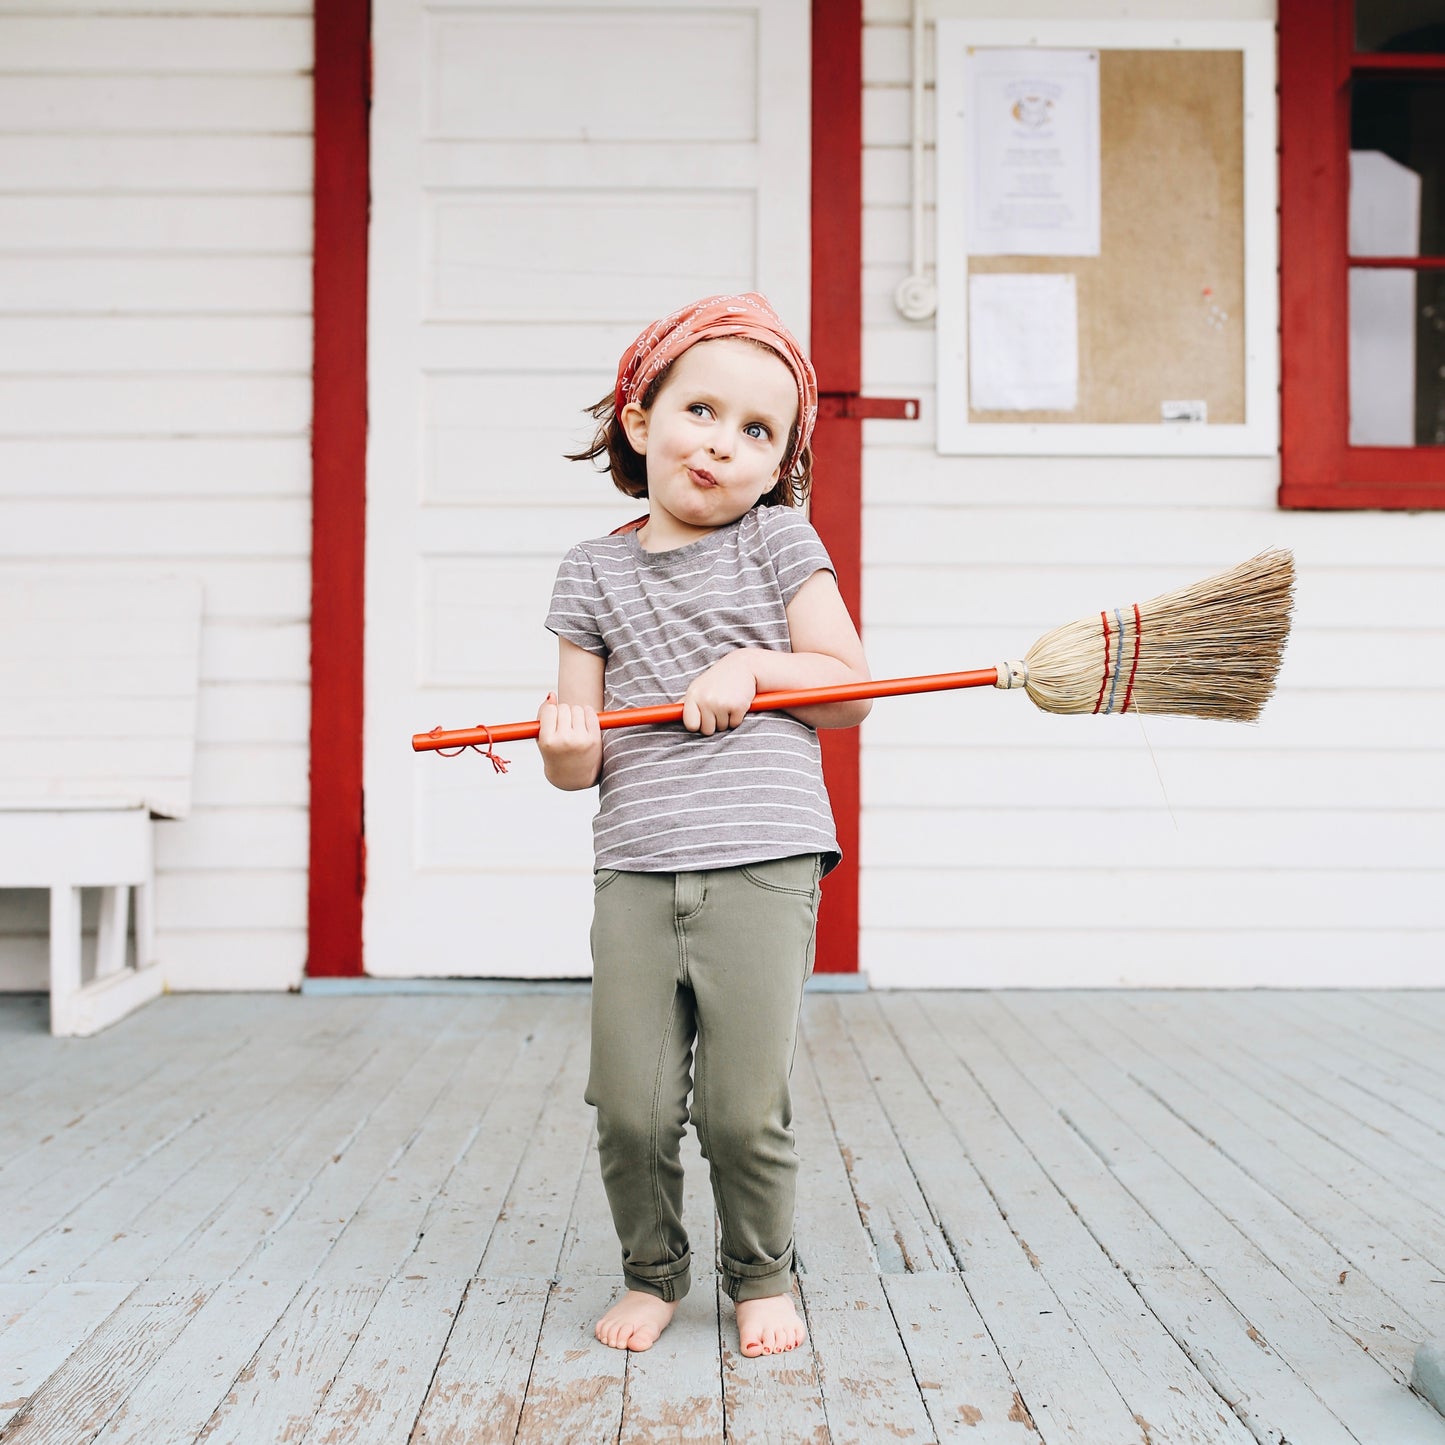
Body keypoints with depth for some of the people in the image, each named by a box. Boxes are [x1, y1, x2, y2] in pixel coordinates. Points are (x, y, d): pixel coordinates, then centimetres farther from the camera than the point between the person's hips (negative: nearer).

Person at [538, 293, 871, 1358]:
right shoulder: (594, 573, 10)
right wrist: (565, 749, -14)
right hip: (635, 869, 2)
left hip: (761, 863, -2)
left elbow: (848, 691, 5)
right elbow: (582, 761, 9)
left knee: (747, 1109, -2)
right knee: (631, 1109, 1)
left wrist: (751, 667, -9)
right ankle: (653, 1273, 27)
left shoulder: (778, 542, 6)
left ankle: (763, 1277, 25)